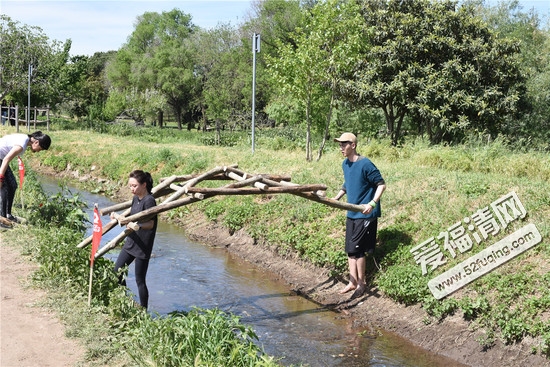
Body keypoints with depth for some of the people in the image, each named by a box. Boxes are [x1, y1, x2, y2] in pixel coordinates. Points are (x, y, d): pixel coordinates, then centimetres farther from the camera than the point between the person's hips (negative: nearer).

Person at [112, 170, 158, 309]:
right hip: (131, 242, 9)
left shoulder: (149, 200, -19)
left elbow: (150, 224, -25)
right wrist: (118, 217, 14)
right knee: (117, 271, 15)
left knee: (140, 280, -1)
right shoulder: (136, 198, 7)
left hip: (143, 246, -9)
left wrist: (138, 225, -42)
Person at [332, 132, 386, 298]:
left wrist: (372, 204, -26)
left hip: (365, 214, -8)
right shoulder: (345, 164, 7)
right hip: (351, 213, 8)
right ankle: (353, 282, 21)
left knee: (356, 249, -6)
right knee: (350, 249, 11)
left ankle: (361, 283, 10)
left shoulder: (365, 164, -17)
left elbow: (381, 184, -15)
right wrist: (336, 198, 13)